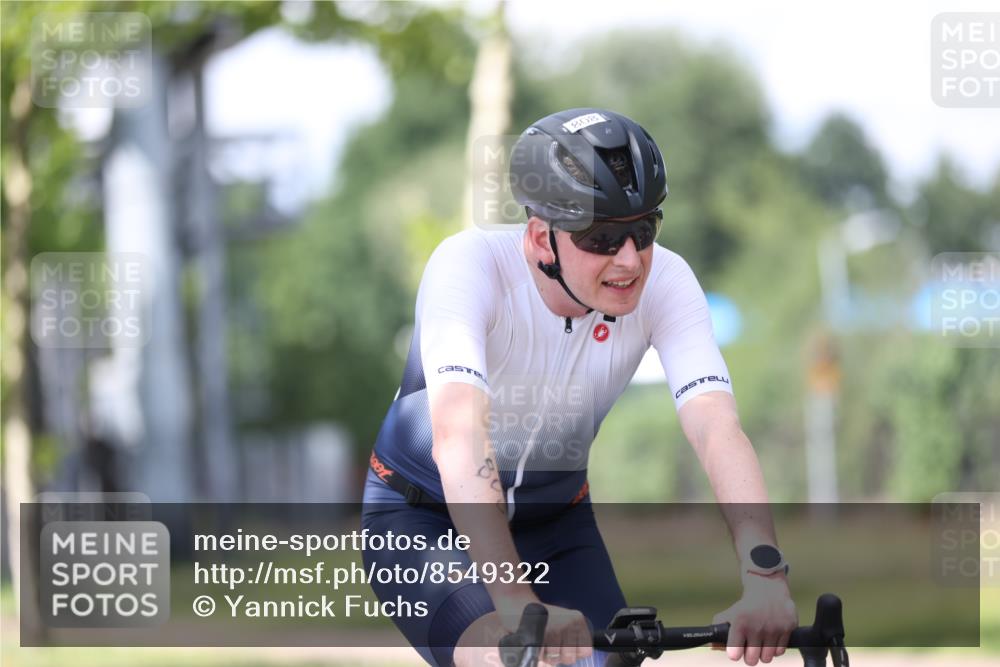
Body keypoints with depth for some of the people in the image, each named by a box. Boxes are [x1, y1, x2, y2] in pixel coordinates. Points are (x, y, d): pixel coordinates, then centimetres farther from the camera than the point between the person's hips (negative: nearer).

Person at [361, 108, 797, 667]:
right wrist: (516, 601, -58)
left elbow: (717, 428, -33)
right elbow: (459, 433, -45)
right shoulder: (470, 264, -31)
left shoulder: (665, 281, -21)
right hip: (425, 516, -4)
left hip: (555, 521, 4)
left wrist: (765, 572, -51)